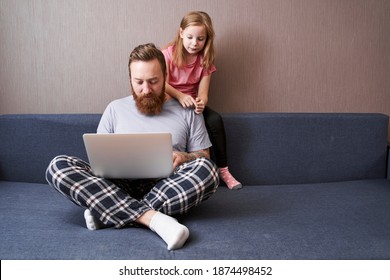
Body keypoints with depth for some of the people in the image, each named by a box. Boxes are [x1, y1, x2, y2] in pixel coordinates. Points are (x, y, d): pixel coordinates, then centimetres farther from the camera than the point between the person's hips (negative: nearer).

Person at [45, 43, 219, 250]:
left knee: (206, 169, -31)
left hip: (168, 192, -1)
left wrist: (184, 157, -12)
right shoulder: (115, 109, 15)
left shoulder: (187, 111, 11)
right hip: (118, 189, 1)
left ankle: (107, 213, -26)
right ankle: (154, 218, -33)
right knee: (59, 166, -22)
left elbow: (204, 157, 11)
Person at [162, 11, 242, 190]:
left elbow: (203, 92, -8)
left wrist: (201, 102, -34)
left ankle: (223, 169, -11)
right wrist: (180, 96, -42)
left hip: (192, 102, 3)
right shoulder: (169, 53, -9)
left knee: (215, 119, -24)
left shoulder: (205, 60, 0)